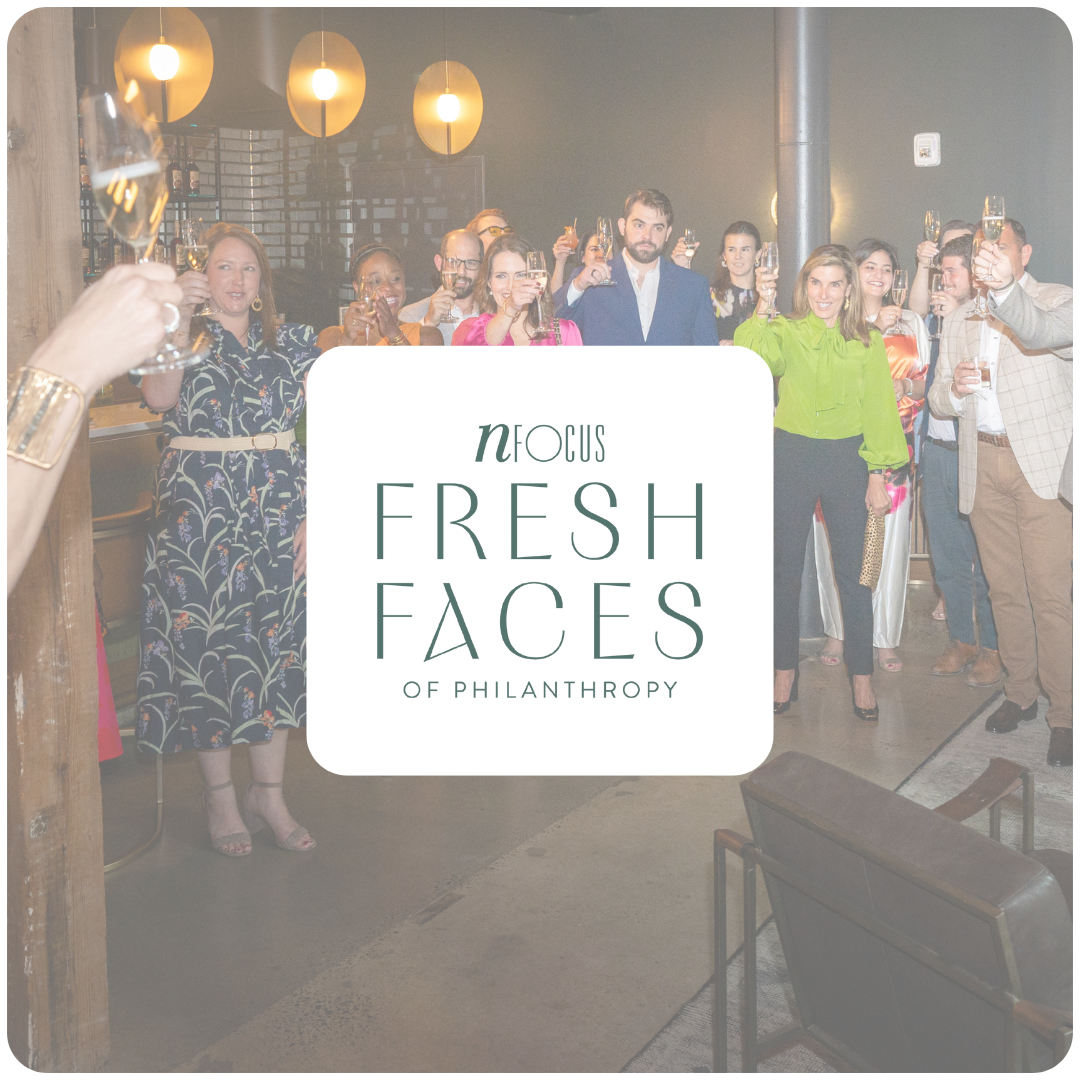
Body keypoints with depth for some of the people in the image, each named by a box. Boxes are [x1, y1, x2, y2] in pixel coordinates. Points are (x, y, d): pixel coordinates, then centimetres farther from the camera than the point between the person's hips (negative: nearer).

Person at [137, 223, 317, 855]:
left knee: (276, 643, 4)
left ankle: (269, 792, 16)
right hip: (198, 512, -2)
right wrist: (180, 319, -24)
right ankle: (220, 796, 14)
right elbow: (159, 397, -17)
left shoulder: (294, 343, 10)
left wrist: (317, 514, -5)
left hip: (281, 511, 2)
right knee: (207, 643, 1)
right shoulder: (183, 336, 4)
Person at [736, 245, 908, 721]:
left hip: (847, 459, 1)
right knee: (786, 569, 9)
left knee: (852, 571, 4)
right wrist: (762, 308, -35)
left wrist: (877, 476, 0)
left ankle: (861, 676, 17)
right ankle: (785, 670, 22)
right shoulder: (784, 332, -1)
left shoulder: (868, 341, 4)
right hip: (791, 457, 0)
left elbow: (879, 410, 5)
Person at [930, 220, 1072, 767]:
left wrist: (1005, 288, -45)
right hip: (982, 466, 5)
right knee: (1004, 589, 10)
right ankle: (1019, 692, 23)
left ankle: (1063, 712, 0)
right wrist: (953, 388, -8)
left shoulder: (1055, 299, 0)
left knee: (1051, 594, -7)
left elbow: (1045, 333, -25)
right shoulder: (959, 319, 17)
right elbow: (938, 399, 17)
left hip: (1041, 461, -5)